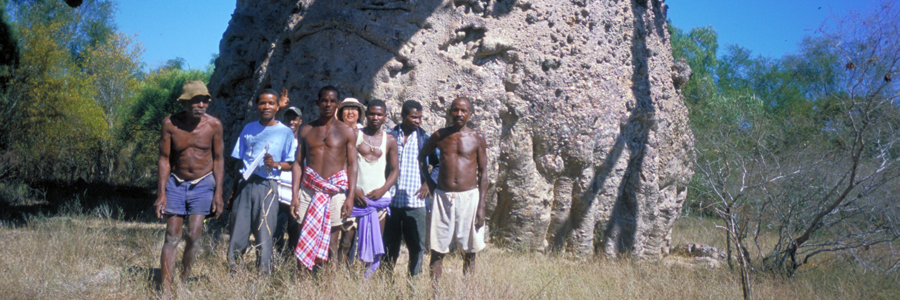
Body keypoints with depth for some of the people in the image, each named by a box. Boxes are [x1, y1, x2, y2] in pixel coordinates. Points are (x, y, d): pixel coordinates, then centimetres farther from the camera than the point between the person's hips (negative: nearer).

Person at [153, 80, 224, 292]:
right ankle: (165, 289, 0)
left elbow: (218, 159, 0)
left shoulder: (214, 125, -8)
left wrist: (218, 193, -4)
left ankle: (184, 282, 11)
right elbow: (164, 159, -3)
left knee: (194, 236, -6)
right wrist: (161, 193, -7)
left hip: (203, 184, 0)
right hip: (176, 183, 0)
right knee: (172, 238, -3)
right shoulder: (170, 124, -9)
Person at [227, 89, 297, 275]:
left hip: (267, 187, -3)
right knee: (237, 233, 1)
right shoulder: (248, 128, 14)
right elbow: (238, 160, 14)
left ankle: (264, 275, 6)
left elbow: (289, 165, 3)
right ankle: (231, 272, 10)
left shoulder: (286, 132, 4)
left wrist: (275, 164, -19)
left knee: (264, 235, -2)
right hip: (245, 185, 3)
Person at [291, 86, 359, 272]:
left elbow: (352, 165, 4)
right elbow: (298, 163, 10)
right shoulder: (306, 130, 12)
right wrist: (294, 195, 2)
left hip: (336, 189, -1)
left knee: (331, 242, -2)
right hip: (309, 188, 2)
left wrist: (351, 196, -6)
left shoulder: (346, 131, 7)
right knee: (305, 241, -3)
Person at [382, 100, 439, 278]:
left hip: (415, 203, 0)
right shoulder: (390, 136, 7)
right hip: (391, 201, 0)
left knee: (417, 246, 2)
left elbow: (439, 164, 11)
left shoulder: (425, 139, 6)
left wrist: (429, 184, -2)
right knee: (389, 246, 7)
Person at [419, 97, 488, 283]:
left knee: (470, 250, 4)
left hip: (469, 196, -1)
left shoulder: (477, 139, 2)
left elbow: (483, 174, 2)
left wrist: (481, 206, -3)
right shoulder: (440, 135, 6)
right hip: (443, 196, 1)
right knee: (437, 250, 1)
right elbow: (422, 156, 21)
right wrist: (429, 182, 9)